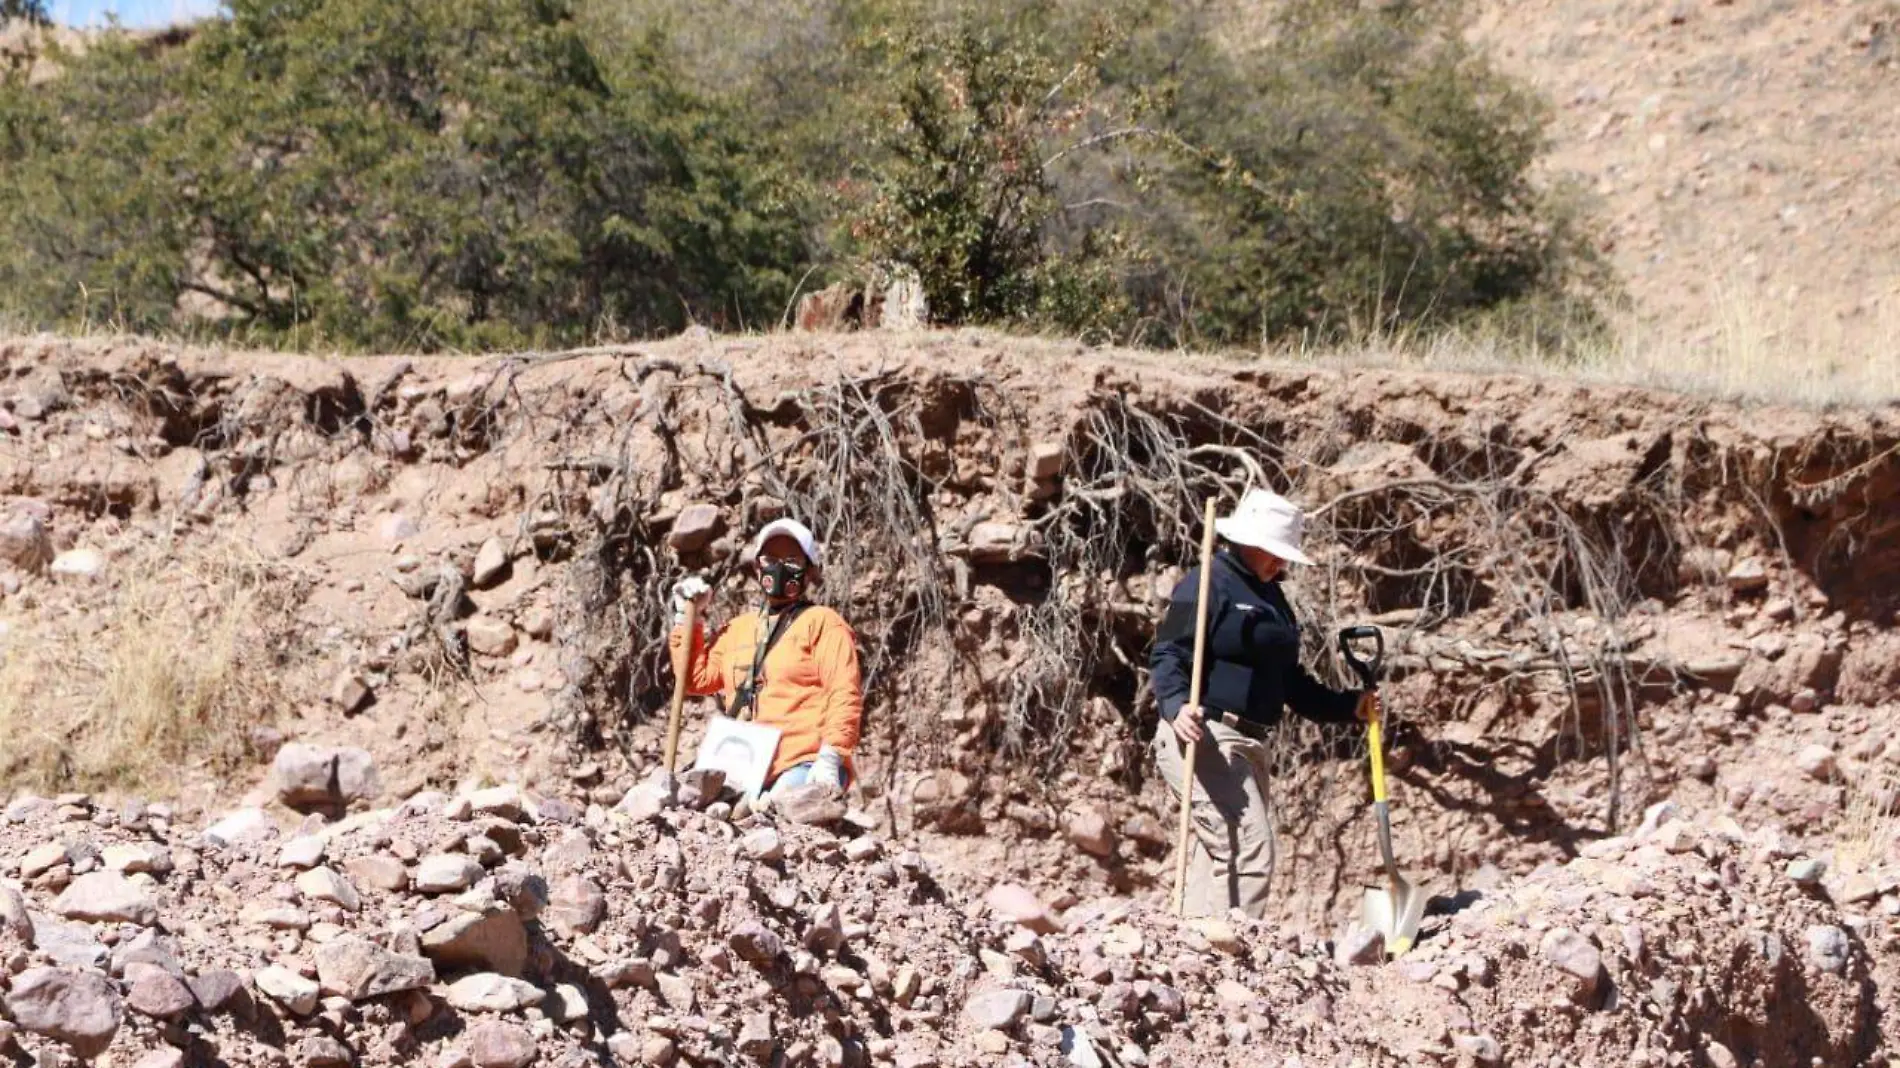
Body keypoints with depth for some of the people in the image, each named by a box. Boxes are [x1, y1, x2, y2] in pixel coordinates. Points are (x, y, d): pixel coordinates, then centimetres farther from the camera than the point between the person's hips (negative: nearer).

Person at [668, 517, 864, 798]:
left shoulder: (822, 622, 6)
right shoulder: (737, 629, 25)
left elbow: (845, 695, -5)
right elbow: (697, 679, 18)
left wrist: (830, 758, -16)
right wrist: (687, 617, 15)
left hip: (805, 767, -6)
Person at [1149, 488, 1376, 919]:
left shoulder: (1270, 596, 21)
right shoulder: (1207, 584, -7)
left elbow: (1288, 680, 28)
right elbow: (1167, 655, -16)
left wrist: (1346, 706, 22)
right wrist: (1176, 705, -33)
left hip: (1247, 744, 10)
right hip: (1204, 737, -10)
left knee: (1215, 856, 10)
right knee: (1250, 849, -18)